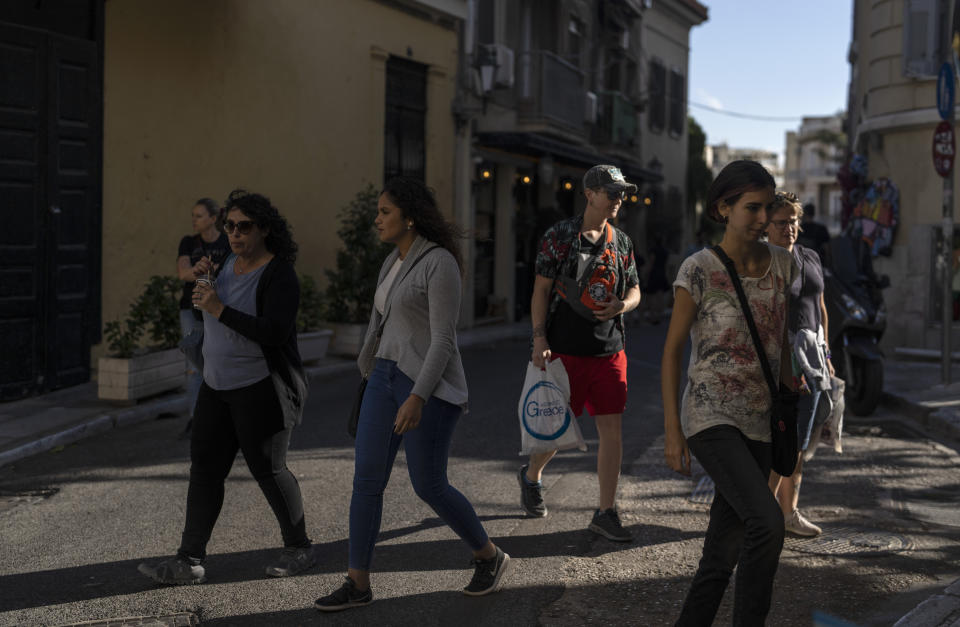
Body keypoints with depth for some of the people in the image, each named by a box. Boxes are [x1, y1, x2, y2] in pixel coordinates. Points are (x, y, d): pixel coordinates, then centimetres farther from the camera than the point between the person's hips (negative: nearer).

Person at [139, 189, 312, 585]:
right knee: (205, 467, 3)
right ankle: (189, 561, 5)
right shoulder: (232, 263, 8)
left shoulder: (278, 275, -17)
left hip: (262, 388, -8)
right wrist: (203, 282, 1)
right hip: (220, 385, 8)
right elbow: (211, 314, 19)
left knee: (267, 469, 1)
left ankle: (299, 548, 21)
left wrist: (219, 310, -28)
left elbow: (274, 333, -28)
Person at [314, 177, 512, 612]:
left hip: (428, 387, -8)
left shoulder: (440, 263, -14)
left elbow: (444, 339, -19)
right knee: (366, 479, 2)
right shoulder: (394, 263, 13)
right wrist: (372, 376, 24)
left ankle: (489, 557, 21)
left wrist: (418, 398, -24)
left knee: (428, 487, -1)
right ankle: (357, 584, 9)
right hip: (387, 380, 8)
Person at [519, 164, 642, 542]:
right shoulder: (560, 235, -3)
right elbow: (541, 290, -4)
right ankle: (531, 475, 36)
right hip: (567, 349, -4)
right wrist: (539, 339, -12)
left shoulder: (621, 241, 11)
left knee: (612, 429, -1)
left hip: (610, 350, 4)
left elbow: (634, 290, 19)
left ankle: (606, 512, 6)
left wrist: (622, 306, -5)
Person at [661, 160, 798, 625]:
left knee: (724, 550, 9)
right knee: (767, 521, -22)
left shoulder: (782, 263, 5)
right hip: (710, 416, -5)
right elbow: (672, 349, -5)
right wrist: (672, 430, -8)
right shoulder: (698, 270, -9)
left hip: (758, 421, 6)